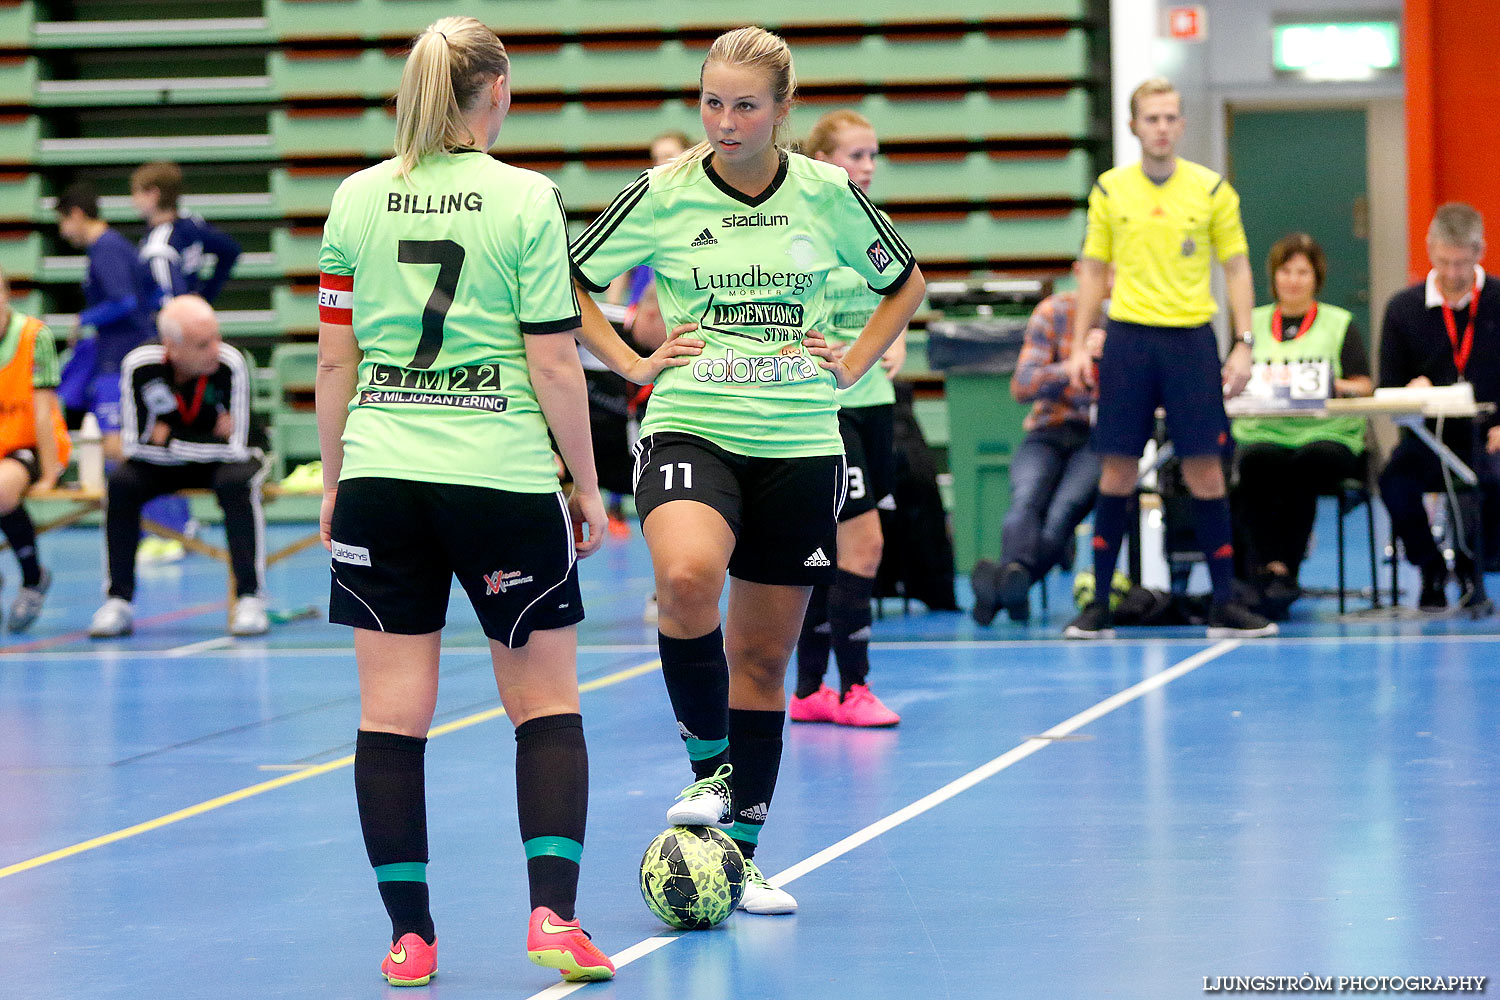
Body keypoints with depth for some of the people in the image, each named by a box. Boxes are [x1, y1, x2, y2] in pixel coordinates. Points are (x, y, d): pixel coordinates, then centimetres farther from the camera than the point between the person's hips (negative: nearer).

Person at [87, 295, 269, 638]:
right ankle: (118, 601, -17)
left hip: (221, 460, -2)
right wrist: (213, 437, -20)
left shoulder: (230, 364, -27)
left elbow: (235, 448, -27)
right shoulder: (139, 366, -22)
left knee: (236, 482, -34)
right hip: (166, 466, 2)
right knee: (121, 482, -25)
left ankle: (250, 599, -29)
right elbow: (135, 444, -20)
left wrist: (169, 440, -22)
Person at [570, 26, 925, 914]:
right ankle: (711, 767, -12)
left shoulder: (826, 193, 1)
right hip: (691, 431, -2)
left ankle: (743, 855, 17)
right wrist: (635, 363, -1)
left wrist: (853, 366, 5)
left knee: (764, 654, 6)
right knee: (687, 576, -32)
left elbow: (905, 284, 17)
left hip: (800, 445, 2)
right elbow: (569, 284, 9)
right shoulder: (663, 196, -2)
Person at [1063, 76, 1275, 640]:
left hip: (1191, 338, -1)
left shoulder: (1212, 190, 2)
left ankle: (1224, 602, 5)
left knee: (1204, 469, -2)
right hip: (1127, 337, 1)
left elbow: (1237, 269, 6)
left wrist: (1243, 346, -2)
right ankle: (1099, 603, 7)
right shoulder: (1109, 191, 5)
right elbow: (1093, 272, 12)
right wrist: (1079, 346, 5)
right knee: (1117, 470, 0)